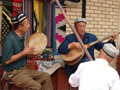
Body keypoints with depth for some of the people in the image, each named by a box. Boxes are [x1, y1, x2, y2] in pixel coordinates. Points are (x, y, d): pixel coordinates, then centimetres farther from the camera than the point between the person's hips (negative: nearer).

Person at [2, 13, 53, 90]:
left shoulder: (21, 37, 9)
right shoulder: (10, 39, -20)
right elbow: (7, 61, -24)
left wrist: (31, 54, 1)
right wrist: (24, 52, -20)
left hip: (24, 69, 9)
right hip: (14, 73, -9)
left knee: (46, 76, 3)